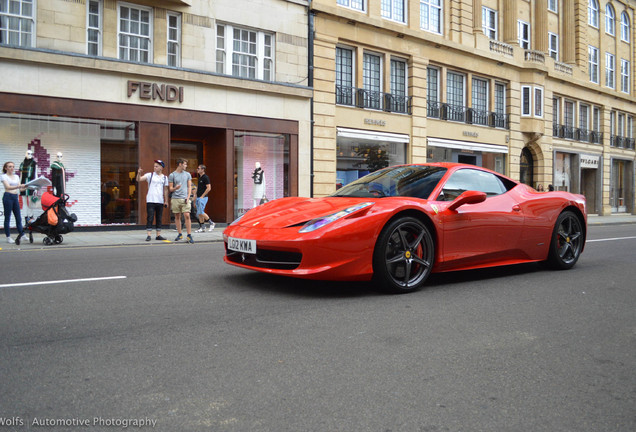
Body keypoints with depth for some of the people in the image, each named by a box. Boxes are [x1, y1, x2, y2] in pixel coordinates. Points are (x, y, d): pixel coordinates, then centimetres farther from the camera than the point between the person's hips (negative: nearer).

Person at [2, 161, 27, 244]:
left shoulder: (16, 176, 15)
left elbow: (20, 189, 10)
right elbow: (8, 187, -17)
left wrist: (25, 187, -10)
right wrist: (18, 186, -31)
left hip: (15, 197, 5)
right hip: (8, 197, -5)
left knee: (18, 217, 5)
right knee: (7, 217, -1)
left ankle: (21, 234, 11)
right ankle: (8, 237, 3)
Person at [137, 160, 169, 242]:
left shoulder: (164, 178, 11)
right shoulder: (150, 175, 4)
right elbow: (139, 180, -4)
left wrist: (166, 201, 12)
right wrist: (139, 173, -23)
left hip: (160, 201, 3)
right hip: (150, 201, -3)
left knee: (159, 219, 7)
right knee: (150, 218, -6)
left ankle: (158, 235, 13)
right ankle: (148, 235, -3)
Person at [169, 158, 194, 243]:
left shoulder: (187, 174, 12)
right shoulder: (172, 175, 5)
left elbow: (189, 187, 12)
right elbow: (170, 188, 5)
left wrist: (188, 197, -1)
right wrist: (175, 188, -18)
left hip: (185, 199, 0)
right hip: (175, 199, 0)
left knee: (187, 216, -10)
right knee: (177, 217, 6)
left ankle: (189, 235, -9)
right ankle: (180, 234, 18)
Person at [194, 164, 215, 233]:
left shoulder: (205, 177, -11)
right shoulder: (199, 178, 16)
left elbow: (208, 188, -17)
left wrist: (202, 196, -17)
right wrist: (196, 195, 16)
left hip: (203, 198, -9)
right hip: (198, 198, 9)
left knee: (201, 212, -12)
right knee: (199, 213, 7)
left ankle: (211, 223, 1)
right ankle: (202, 227, 12)